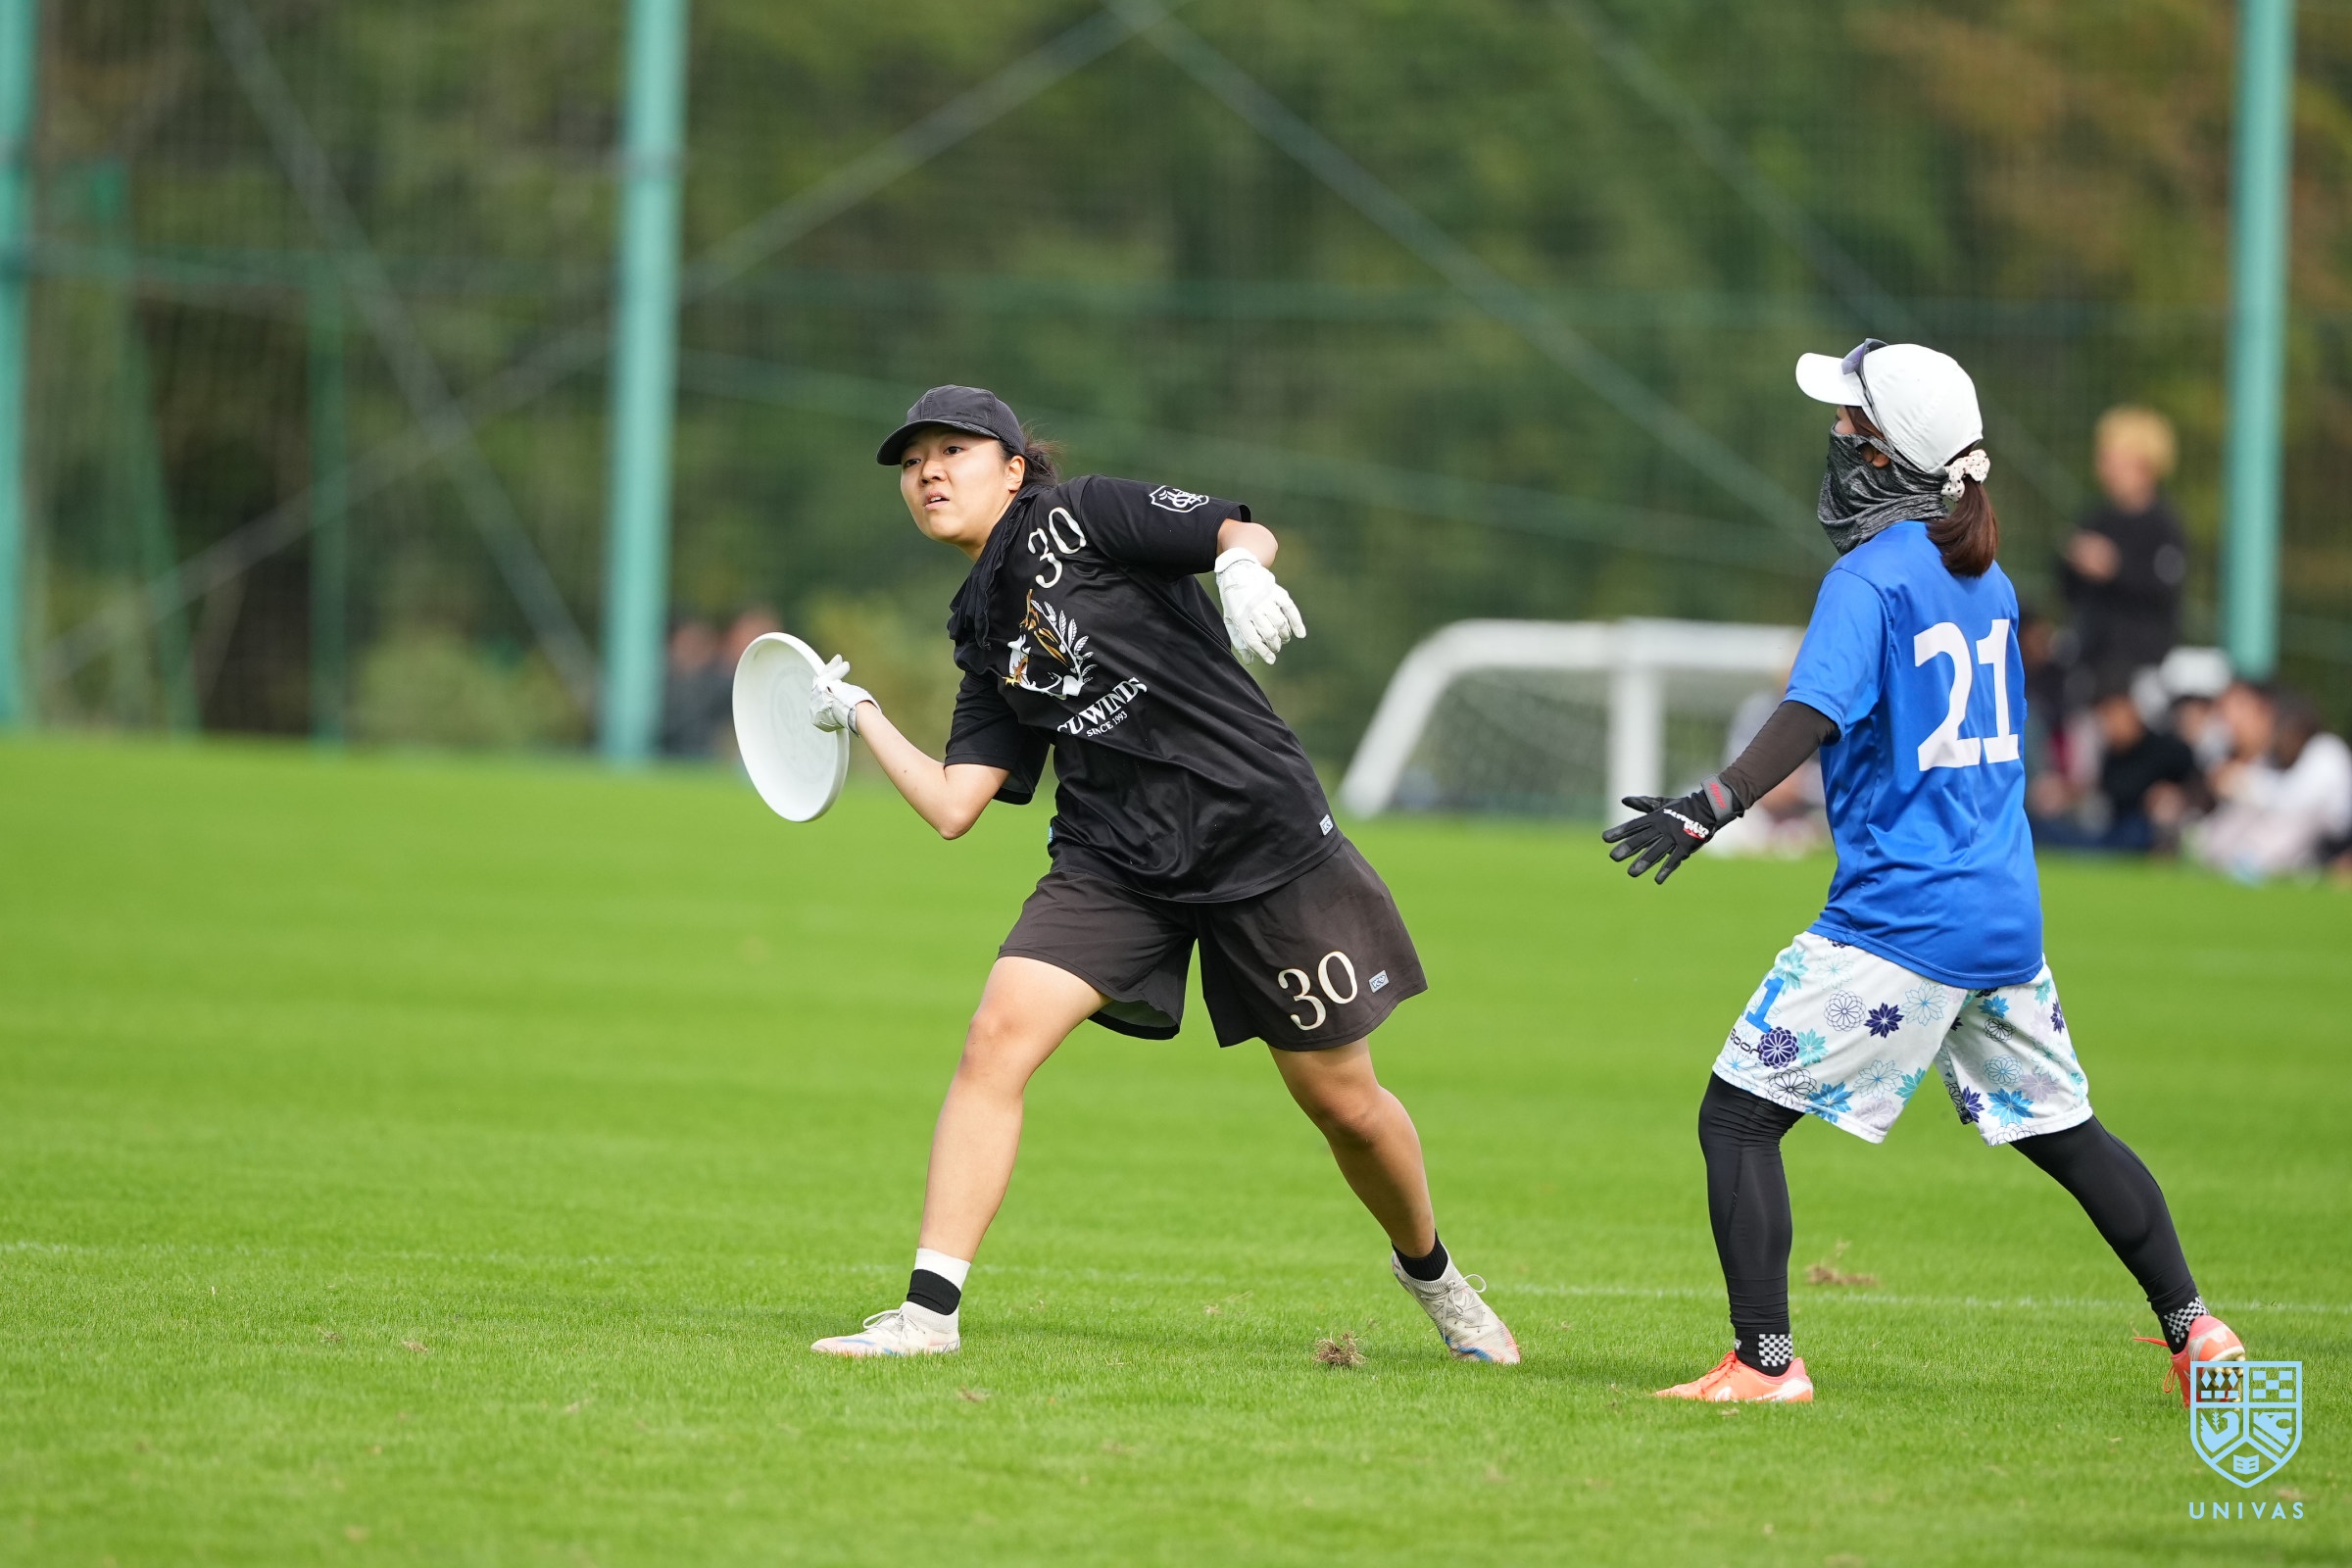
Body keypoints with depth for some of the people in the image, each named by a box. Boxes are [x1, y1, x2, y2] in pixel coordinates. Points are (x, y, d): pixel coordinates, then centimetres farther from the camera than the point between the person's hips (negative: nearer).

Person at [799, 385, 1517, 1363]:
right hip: (1114, 864, 5)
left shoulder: (1078, 517, -3)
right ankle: (930, 1310, -16)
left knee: (1343, 1103, 6)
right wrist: (863, 717, 13)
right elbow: (952, 806, 10)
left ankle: (1429, 1271, 34)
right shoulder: (984, 636, 13)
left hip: (1261, 830, -5)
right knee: (999, 1034, -17)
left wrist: (1239, 566, -37)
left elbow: (1244, 531, -15)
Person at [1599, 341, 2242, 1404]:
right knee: (2063, 1126, 21)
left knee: (1738, 1116, -3)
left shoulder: (1869, 579, -11)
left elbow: (1814, 715, -25)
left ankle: (1764, 1361, -9)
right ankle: (2194, 1330, 22)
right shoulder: (1988, 582, 13)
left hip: (1900, 914, -8)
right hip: (2006, 910, 8)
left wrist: (1713, 808, -35)